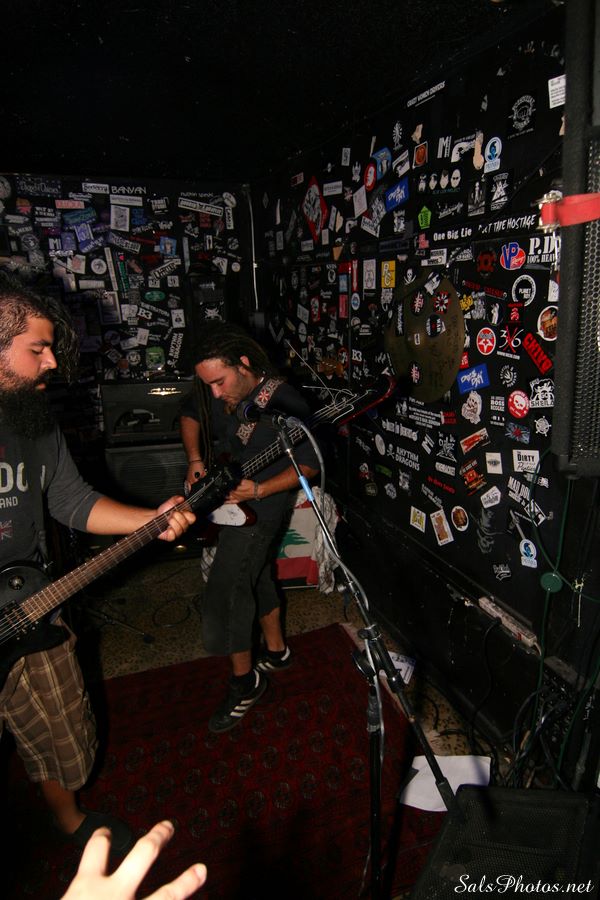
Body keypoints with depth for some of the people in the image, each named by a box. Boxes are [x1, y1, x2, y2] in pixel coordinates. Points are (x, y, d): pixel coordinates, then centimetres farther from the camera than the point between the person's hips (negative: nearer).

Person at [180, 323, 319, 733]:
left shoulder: (284, 404, -25)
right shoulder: (213, 390, -6)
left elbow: (310, 464, -17)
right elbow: (190, 415, 14)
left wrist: (258, 490, -25)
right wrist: (196, 460, -1)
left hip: (260, 505, -7)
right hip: (224, 496, 8)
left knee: (223, 593, -8)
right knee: (256, 577, 20)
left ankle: (245, 682, 13)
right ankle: (276, 650, 41)